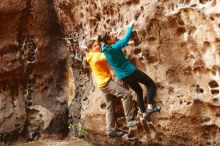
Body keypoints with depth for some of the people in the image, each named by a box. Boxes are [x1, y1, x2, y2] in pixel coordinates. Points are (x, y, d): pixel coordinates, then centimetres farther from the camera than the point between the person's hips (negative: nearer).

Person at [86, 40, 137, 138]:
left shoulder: (97, 56, 18)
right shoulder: (96, 56, -14)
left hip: (104, 83, 10)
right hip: (106, 82, -10)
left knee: (110, 107, 10)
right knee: (125, 94, -19)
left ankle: (111, 130, 12)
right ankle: (130, 120, -19)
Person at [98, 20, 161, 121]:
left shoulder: (104, 49, -1)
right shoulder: (115, 48, -24)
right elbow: (126, 39, -22)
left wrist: (127, 44, 16)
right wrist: (130, 27, -10)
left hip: (122, 76, 8)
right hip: (130, 72, -8)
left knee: (138, 91, 23)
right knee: (151, 84, 4)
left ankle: (144, 113, 23)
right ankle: (150, 107, -9)